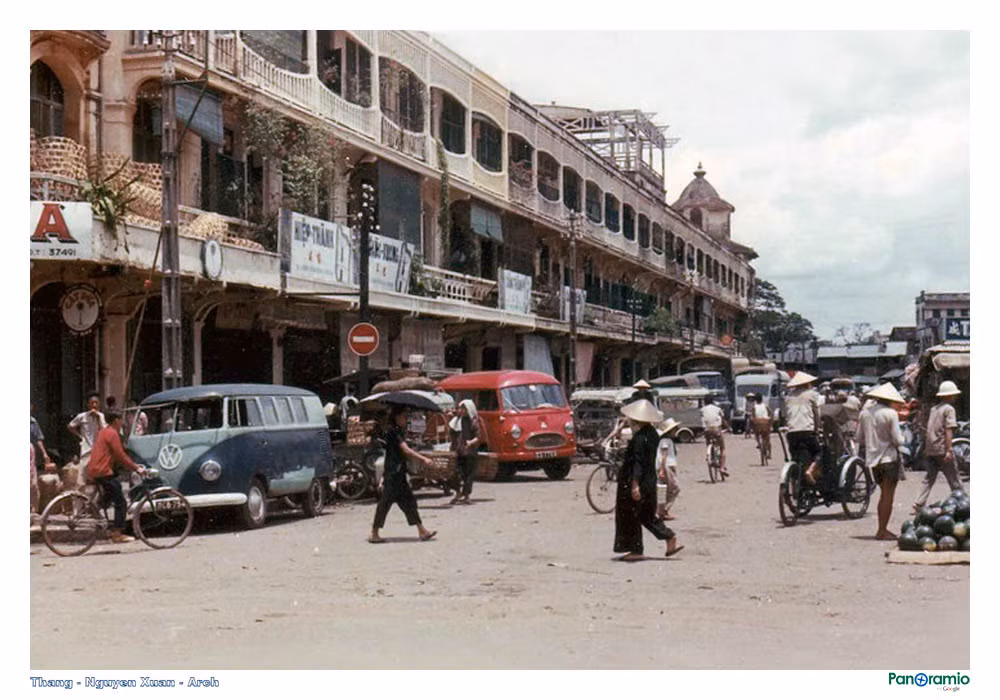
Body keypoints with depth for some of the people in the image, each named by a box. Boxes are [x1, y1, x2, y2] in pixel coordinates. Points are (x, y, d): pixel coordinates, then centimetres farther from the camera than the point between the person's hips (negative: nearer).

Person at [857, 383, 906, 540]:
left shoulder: (865, 413, 5)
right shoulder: (891, 414, -12)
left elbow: (860, 439, 9)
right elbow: (898, 440, -14)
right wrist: (901, 439, 7)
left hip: (873, 459, 6)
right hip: (889, 457, -6)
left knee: (884, 495, 18)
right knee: (888, 496, 0)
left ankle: (882, 529, 19)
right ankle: (882, 531, -1)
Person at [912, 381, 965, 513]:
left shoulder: (934, 409, 15)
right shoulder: (949, 409, -8)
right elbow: (949, 430, -16)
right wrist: (949, 450, -20)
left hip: (930, 449, 7)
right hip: (942, 449, -7)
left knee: (929, 479, 9)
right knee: (954, 479, 2)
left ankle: (919, 505, 1)